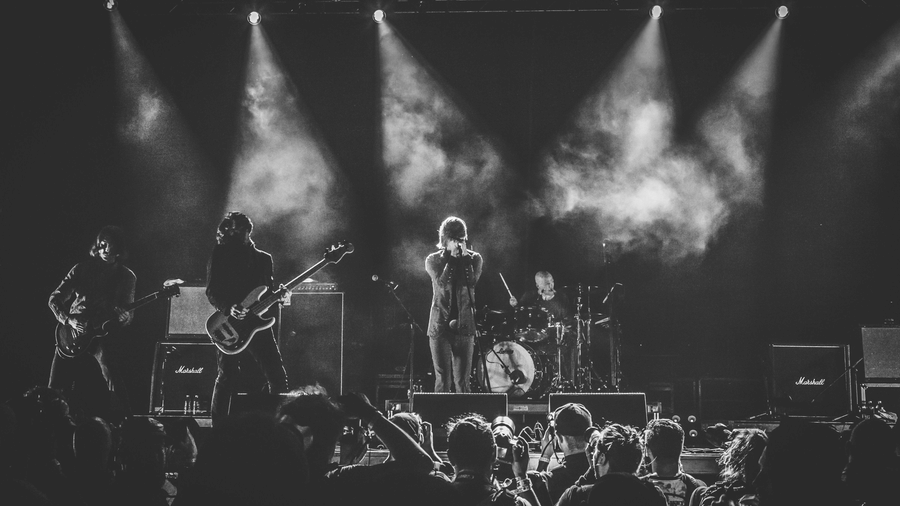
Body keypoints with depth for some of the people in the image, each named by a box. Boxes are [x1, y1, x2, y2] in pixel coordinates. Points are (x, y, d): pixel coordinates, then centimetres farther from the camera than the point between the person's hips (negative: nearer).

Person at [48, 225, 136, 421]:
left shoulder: (126, 276, 3)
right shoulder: (82, 269, 1)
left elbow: (128, 312, 5)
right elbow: (54, 299, 2)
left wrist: (123, 317, -20)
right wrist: (69, 320, -15)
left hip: (104, 334, -1)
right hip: (73, 331, 1)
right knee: (56, 388, -1)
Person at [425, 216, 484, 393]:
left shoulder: (474, 258, 6)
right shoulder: (433, 260, 3)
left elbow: (471, 281, -12)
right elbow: (442, 282, -14)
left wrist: (464, 256, -10)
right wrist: (450, 257, -11)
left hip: (464, 325, 1)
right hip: (440, 325, -1)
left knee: (462, 381, 0)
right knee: (442, 380, -3)